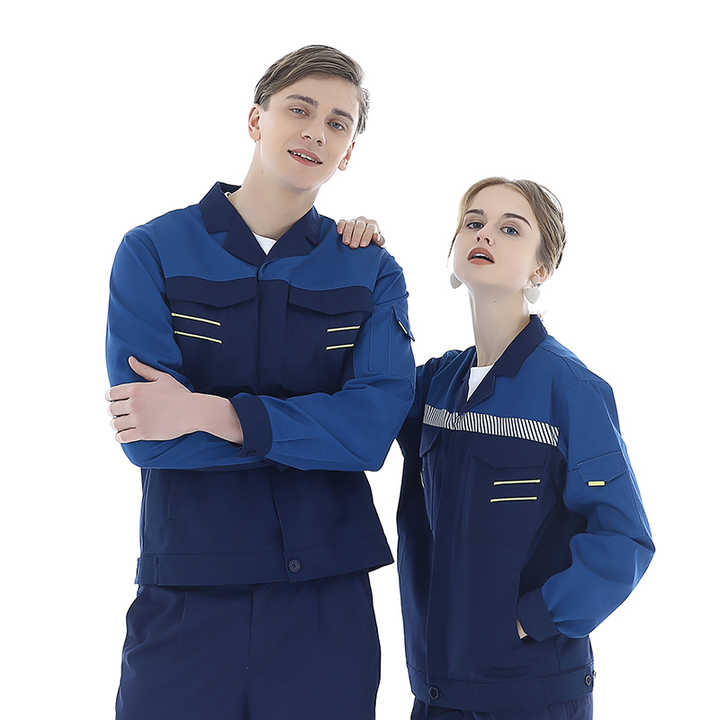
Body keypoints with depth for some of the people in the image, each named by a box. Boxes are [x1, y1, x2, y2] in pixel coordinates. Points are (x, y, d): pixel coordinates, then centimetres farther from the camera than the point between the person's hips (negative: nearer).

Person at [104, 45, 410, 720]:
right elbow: (145, 437, -12)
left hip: (327, 597, 2)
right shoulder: (152, 251, 0)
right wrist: (319, 424, -12)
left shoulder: (372, 272, 5)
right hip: (184, 598, -1)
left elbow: (375, 426, -11)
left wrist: (209, 412, -17)